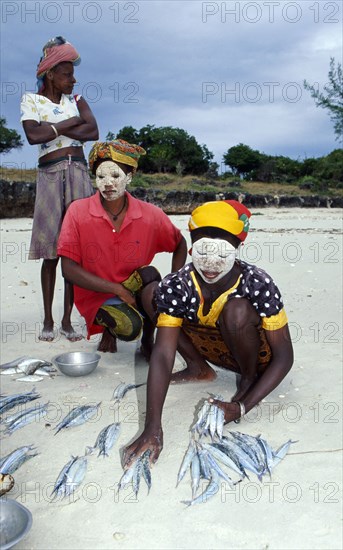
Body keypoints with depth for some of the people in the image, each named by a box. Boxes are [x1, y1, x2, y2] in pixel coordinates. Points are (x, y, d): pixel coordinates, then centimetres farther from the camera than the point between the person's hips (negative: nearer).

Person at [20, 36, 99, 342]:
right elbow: (33, 136, -12)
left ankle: (67, 319, 5)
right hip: (50, 175, -3)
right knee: (51, 251, -3)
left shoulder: (75, 99, 16)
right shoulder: (31, 100, 7)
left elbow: (93, 132, -2)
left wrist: (52, 127, -5)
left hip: (79, 173, 3)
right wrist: (69, 123, -3)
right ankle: (48, 319, 7)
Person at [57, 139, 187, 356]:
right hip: (97, 297, -2)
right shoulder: (78, 212, -13)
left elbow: (180, 245, 9)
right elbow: (69, 269, -14)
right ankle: (110, 326, 6)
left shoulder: (151, 215, -9)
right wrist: (118, 289, -19)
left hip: (137, 291, 2)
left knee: (150, 274, -31)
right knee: (130, 327, -32)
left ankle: (148, 342, -6)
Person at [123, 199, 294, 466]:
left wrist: (242, 407, -35)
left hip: (259, 353, -3)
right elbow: (162, 355, -30)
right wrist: (153, 427, -41)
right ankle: (199, 368, 5)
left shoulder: (258, 284, -30)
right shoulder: (176, 286, -25)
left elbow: (284, 357, -24)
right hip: (219, 349, 3)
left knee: (236, 309, -37)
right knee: (150, 292, -11)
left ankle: (249, 378, -7)